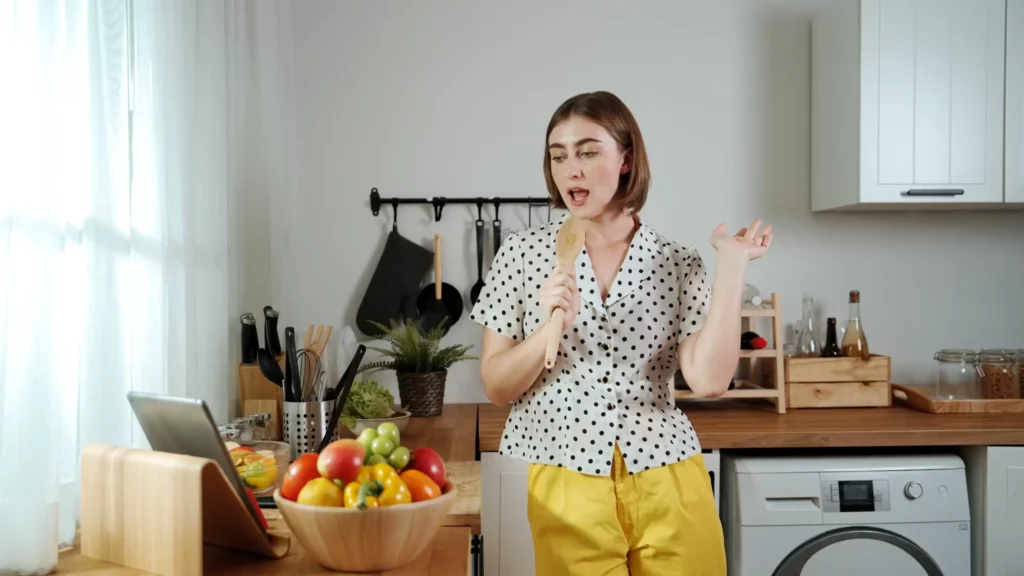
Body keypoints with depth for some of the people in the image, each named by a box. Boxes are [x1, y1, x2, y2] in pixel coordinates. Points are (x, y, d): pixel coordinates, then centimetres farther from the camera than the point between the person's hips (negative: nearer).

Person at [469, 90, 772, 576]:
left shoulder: (679, 263, 1)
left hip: (667, 486, 1)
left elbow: (709, 381, -11)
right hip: (559, 485, -1)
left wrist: (732, 265, -12)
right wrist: (550, 328, -19)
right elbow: (496, 388, -2)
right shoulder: (522, 252, -1)